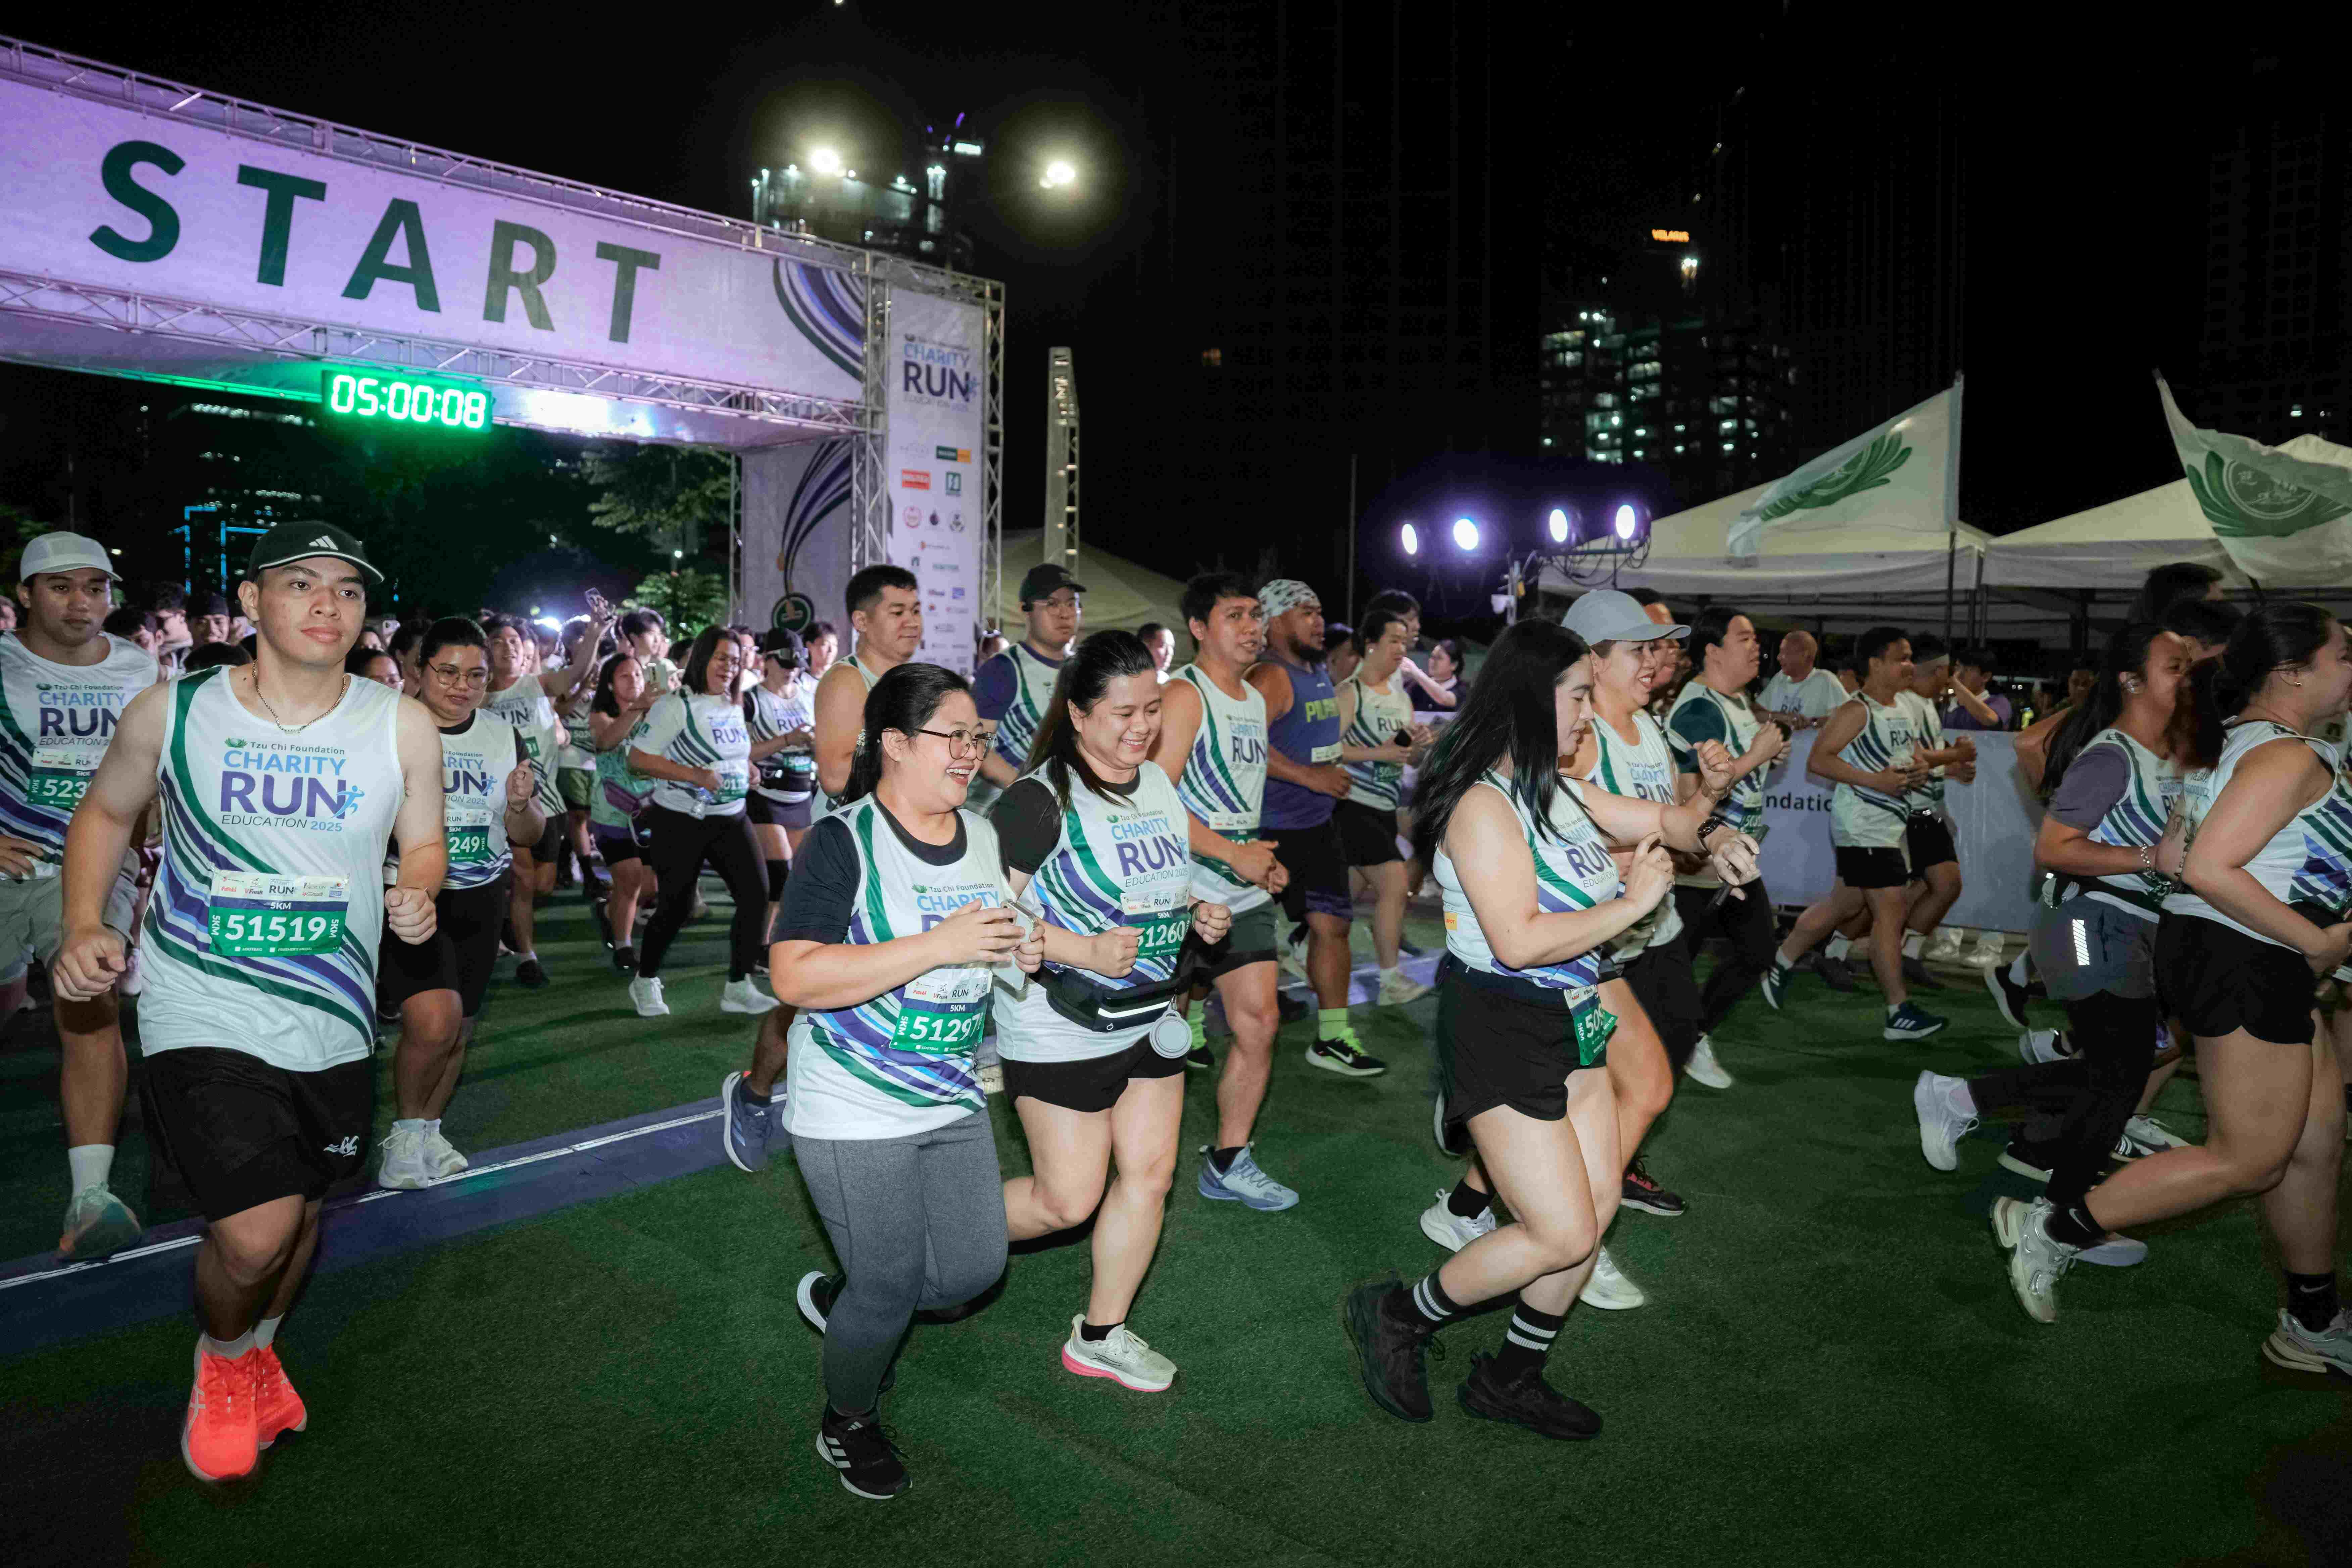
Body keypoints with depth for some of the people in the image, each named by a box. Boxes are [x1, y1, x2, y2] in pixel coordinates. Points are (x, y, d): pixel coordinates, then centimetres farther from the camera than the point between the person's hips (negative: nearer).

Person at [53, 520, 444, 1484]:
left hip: (333, 1021, 3)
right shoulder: (171, 713, -6)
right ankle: (221, 1360, 21)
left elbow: (424, 841, 7)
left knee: (301, 1209, 19)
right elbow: (106, 813, 10)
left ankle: (260, 1349, 52)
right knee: (254, 1234, -15)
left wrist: (415, 896, -15)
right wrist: (84, 925, -4)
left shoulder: (402, 727, -5)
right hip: (204, 1015, -2)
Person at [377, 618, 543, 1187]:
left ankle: (429, 1131, 35)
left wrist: (521, 806, -13)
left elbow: (531, 834, 9)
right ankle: (405, 1131, 8)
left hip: (481, 899, 5)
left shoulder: (503, 735, 6)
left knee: (460, 1029, 13)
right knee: (433, 1021, -19)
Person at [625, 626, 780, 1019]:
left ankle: (739, 988, 5)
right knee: (676, 906, -1)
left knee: (756, 895, -6)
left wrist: (746, 769, 7)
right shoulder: (676, 705, -11)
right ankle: (645, 982, 24)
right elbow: (639, 757, -15)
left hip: (731, 819, 6)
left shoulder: (734, 707, 10)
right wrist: (694, 775, -23)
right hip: (680, 822, -6)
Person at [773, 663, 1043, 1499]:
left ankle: (840, 1298, 38)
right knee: (891, 1288, 5)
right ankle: (848, 1422, 36)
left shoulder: (985, 839, 5)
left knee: (974, 1270, 9)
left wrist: (1025, 953, -3)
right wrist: (940, 945, -30)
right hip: (854, 1115, -7)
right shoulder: (843, 842, -17)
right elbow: (795, 977, -26)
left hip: (953, 1101, 7)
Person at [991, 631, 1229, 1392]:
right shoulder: (1041, 800, -18)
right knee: (1068, 1200, 1)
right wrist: (1085, 951, -27)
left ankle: (1101, 1335, 27)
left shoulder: (1157, 784, 7)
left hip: (1150, 1018, 8)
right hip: (1062, 1031, -7)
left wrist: (1199, 915, 2)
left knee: (1149, 1172, 10)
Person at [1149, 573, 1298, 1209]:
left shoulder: (1256, 700, 16)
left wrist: (1264, 860, 10)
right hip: (1183, 891, -8)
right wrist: (1234, 854, -19)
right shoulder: (1185, 696, -11)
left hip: (1244, 892, 8)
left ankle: (1229, 1163, 17)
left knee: (1260, 1020, 5)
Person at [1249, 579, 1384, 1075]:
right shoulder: (1270, 677, -15)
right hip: (1267, 830, -9)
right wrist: (1310, 777, -25)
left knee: (1333, 923, 7)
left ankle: (1333, 1037, 16)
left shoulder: (1321, 674, 15)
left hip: (1315, 825, 9)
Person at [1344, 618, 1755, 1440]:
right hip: (1500, 1031, -9)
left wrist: (1706, 805, 1)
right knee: (1562, 1234, -6)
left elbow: (1659, 822, 22)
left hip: (1570, 1023, 9)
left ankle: (1510, 1379, 29)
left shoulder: (1561, 793, 8)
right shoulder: (1484, 806, -21)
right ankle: (1397, 1317, 14)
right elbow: (1518, 941, -29)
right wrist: (1631, 904, -20)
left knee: (1594, 1210, 12)